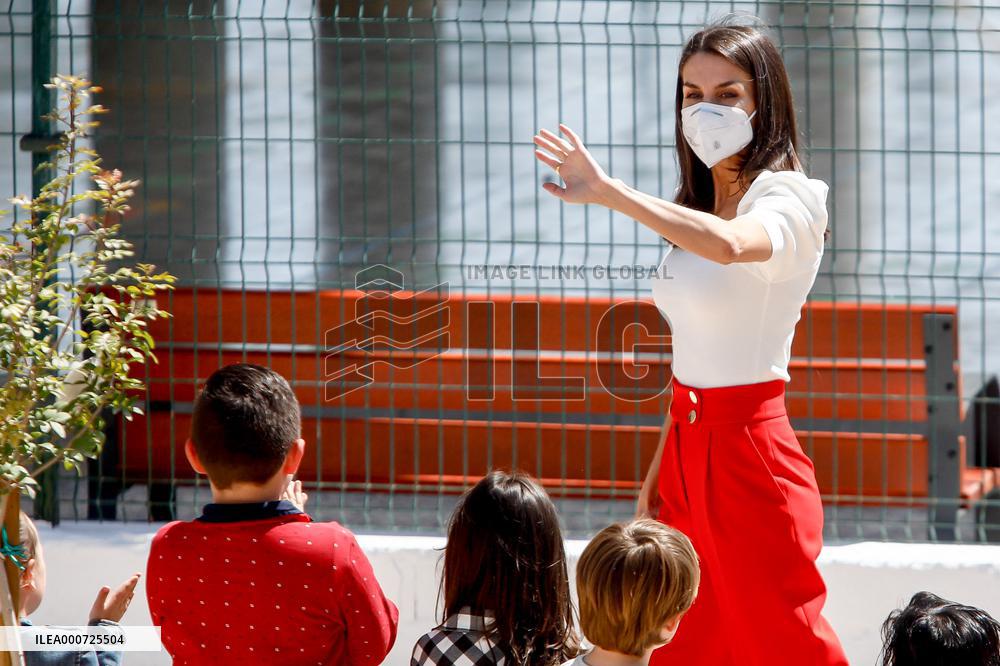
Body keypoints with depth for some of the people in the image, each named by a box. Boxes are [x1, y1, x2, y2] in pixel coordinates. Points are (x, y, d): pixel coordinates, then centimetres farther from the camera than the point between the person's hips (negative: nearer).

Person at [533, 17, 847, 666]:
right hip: (689, 446, 8)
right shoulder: (699, 207, 13)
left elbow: (730, 245, -36)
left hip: (748, 447, -8)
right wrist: (661, 466, 13)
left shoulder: (790, 203, -11)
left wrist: (611, 193, -37)